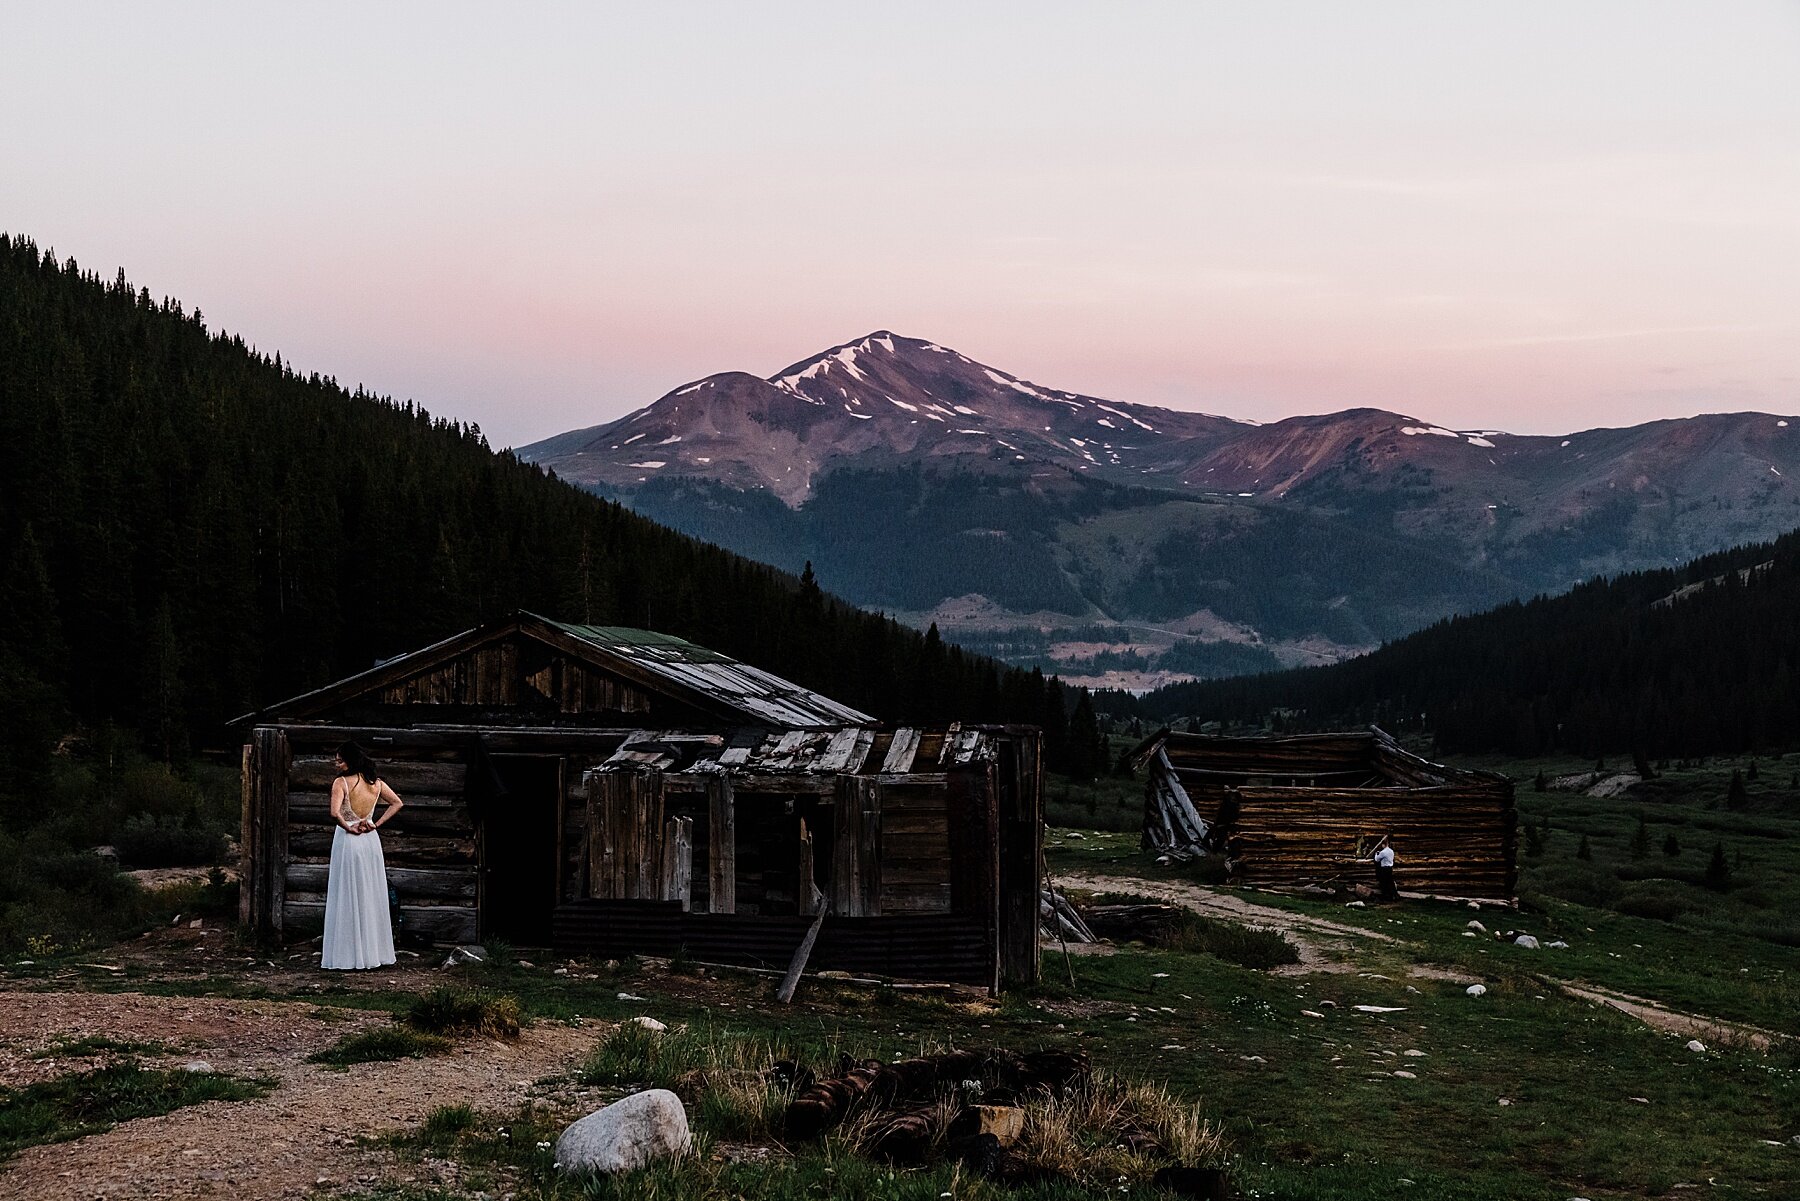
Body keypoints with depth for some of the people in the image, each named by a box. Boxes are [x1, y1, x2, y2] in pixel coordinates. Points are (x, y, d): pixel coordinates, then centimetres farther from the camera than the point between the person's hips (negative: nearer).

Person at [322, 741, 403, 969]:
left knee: (346, 898, 0)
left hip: (348, 840, -5)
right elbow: (397, 803, 7)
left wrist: (348, 828, -8)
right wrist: (377, 823, 2)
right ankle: (375, 951, 15)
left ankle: (346, 954, 1)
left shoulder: (341, 783, -13)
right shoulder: (376, 782, 4)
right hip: (371, 840, 5)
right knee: (372, 897, 11)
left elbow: (335, 813, -24)